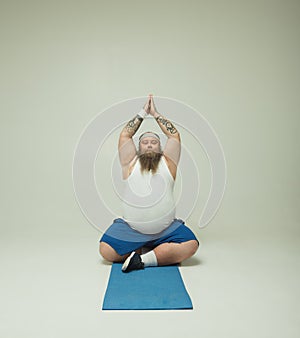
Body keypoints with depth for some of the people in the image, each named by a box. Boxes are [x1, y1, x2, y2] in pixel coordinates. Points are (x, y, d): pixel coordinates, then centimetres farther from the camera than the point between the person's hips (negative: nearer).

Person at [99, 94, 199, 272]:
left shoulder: (167, 162, 11)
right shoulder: (131, 163, 11)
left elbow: (175, 135, 9)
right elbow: (125, 135, 8)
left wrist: (156, 113, 16)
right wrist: (143, 113, 13)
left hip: (167, 229, 0)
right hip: (130, 229, 1)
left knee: (191, 245, -23)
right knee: (105, 250, -19)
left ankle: (143, 259, -13)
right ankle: (162, 253, -4)